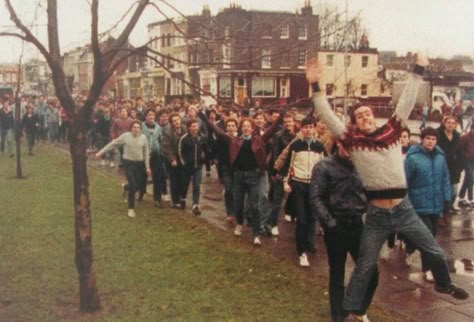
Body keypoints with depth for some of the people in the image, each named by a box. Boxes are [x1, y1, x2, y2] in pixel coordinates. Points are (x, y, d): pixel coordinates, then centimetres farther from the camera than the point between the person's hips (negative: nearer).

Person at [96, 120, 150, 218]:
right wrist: (101, 152, -2)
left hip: (140, 163, 3)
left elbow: (146, 153, 3)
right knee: (133, 185, -11)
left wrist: (147, 167, 2)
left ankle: (126, 188, 45)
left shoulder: (143, 137, -3)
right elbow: (113, 144, -2)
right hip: (128, 163, -3)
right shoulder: (125, 136, -9)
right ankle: (131, 208, 3)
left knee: (138, 185, 8)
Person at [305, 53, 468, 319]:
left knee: (436, 252, 17)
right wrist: (316, 86, -13)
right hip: (376, 215, -3)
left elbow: (407, 101, 8)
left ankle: (444, 284, 46)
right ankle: (351, 311, 20)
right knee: (365, 266, 6)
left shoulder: (391, 131, 3)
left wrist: (419, 71, 10)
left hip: (404, 210, 3)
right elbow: (327, 115, -7)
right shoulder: (353, 140, -3)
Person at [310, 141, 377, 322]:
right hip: (336, 228, -4)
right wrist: (329, 223, -20)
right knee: (337, 277, 9)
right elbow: (315, 198, -12)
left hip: (358, 226, 4)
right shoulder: (324, 167, -5)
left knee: (371, 273, 7)